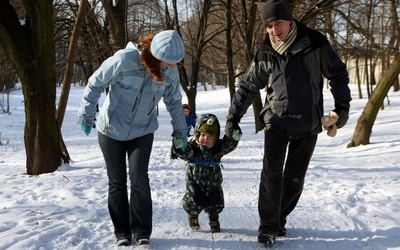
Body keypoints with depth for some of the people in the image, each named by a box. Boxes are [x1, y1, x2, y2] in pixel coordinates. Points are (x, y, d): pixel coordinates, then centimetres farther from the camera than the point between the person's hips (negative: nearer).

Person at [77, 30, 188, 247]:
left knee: (139, 179, -7)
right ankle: (122, 232, 18)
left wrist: (180, 131, 6)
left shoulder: (171, 71, -11)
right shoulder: (124, 60, -26)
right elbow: (95, 84, -14)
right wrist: (86, 115, -10)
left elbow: (174, 102, 4)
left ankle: (142, 231, 7)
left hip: (142, 132, 2)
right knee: (117, 181, 5)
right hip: (111, 130, -2)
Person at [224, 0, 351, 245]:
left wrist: (342, 104, -3)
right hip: (276, 122, 0)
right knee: (271, 175, -8)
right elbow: (247, 88, 6)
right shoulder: (265, 55, -3)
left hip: (308, 124, 0)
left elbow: (338, 73, 3)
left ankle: (279, 219, 24)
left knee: (295, 178, 7)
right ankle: (268, 226, 2)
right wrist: (233, 118, 4)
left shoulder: (315, 44, -8)